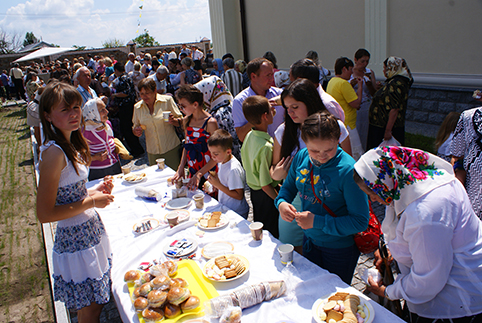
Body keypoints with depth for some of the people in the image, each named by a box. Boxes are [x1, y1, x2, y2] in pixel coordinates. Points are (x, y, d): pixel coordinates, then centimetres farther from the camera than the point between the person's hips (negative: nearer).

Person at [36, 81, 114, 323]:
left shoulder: (70, 146, 6)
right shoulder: (53, 153, -23)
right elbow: (44, 214, -23)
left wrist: (94, 192, 2)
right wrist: (91, 202, -18)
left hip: (92, 235, 9)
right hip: (76, 244, -8)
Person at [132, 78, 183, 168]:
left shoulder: (167, 100, -4)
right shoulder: (137, 107, 5)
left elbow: (181, 120, 2)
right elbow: (136, 126, 17)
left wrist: (173, 120, -20)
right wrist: (136, 131, -6)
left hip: (171, 149, -3)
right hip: (152, 152, 3)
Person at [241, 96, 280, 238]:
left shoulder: (249, 136, -4)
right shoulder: (265, 147, -30)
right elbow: (265, 185, -26)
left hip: (253, 190, 8)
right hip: (265, 196, -8)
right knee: (271, 233, 10)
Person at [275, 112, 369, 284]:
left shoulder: (348, 170, -30)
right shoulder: (301, 157, -13)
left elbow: (360, 222, -27)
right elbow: (288, 186, 5)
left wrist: (317, 222, -31)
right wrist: (281, 202, -17)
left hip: (340, 248, -5)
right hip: (309, 240, 5)